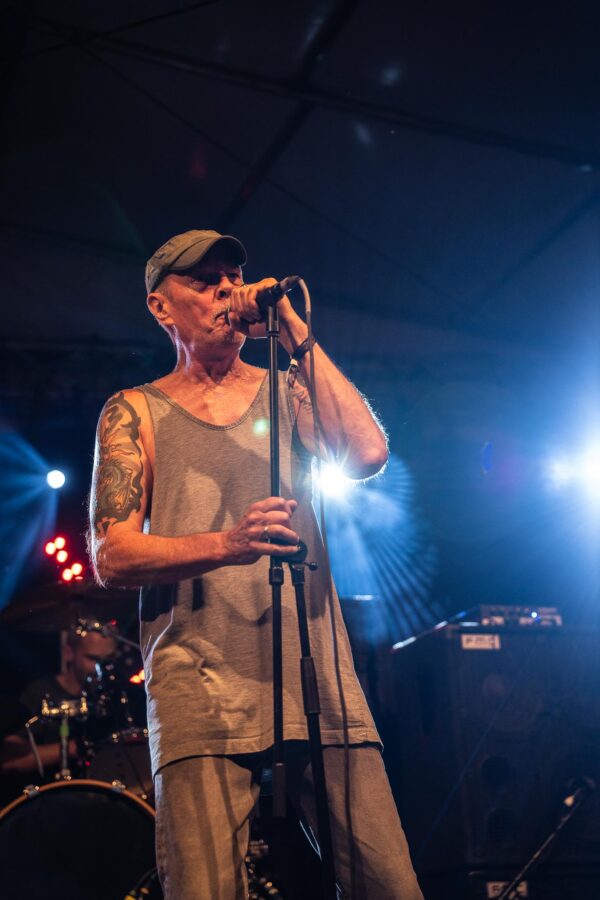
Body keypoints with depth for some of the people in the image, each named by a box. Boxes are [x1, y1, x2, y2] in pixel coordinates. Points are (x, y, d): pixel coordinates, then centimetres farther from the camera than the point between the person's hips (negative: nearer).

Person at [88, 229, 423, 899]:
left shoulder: (289, 392, 17)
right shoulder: (135, 412, 11)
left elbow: (367, 455, -3)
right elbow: (111, 555, -1)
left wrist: (296, 337, -2)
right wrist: (228, 544, -18)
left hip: (318, 675, 2)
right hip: (201, 690, -2)